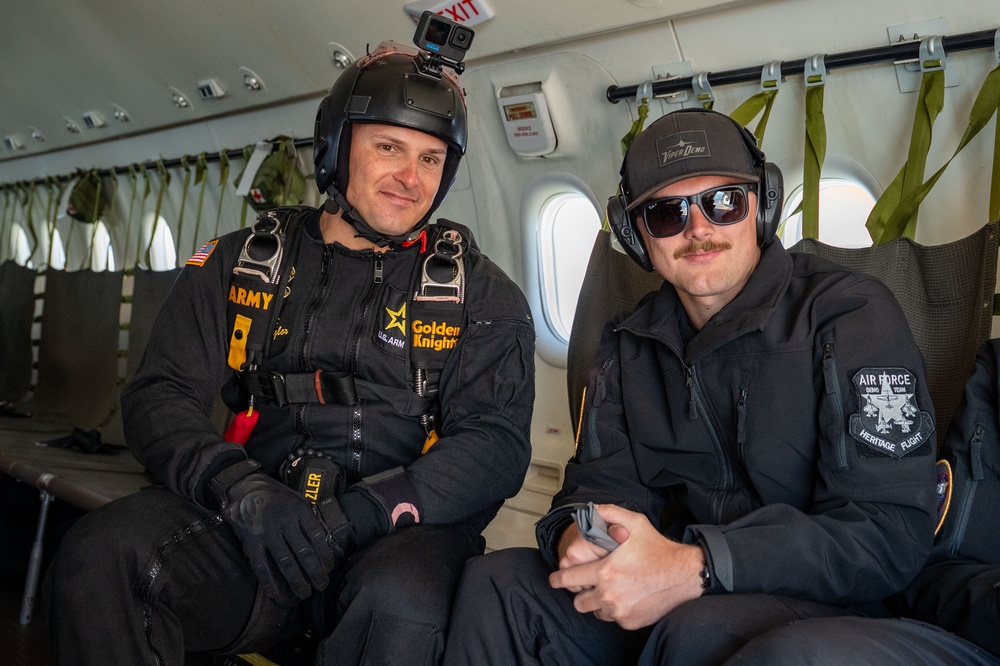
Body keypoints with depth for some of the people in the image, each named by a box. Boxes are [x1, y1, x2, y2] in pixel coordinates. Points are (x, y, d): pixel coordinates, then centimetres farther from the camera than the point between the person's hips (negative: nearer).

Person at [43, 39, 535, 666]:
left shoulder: (480, 293, 6)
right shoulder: (243, 263, 11)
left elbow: (497, 446, -4)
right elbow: (159, 397, 6)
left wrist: (353, 515, -19)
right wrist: (242, 490, -16)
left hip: (397, 530, -1)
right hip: (245, 523, 2)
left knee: (400, 607, -35)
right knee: (99, 560, -24)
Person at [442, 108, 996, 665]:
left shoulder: (851, 315, -11)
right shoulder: (630, 342, 9)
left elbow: (893, 531, -18)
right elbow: (604, 478, 8)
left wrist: (696, 569, -30)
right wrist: (574, 534, -19)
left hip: (816, 602, -4)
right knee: (496, 584, -14)